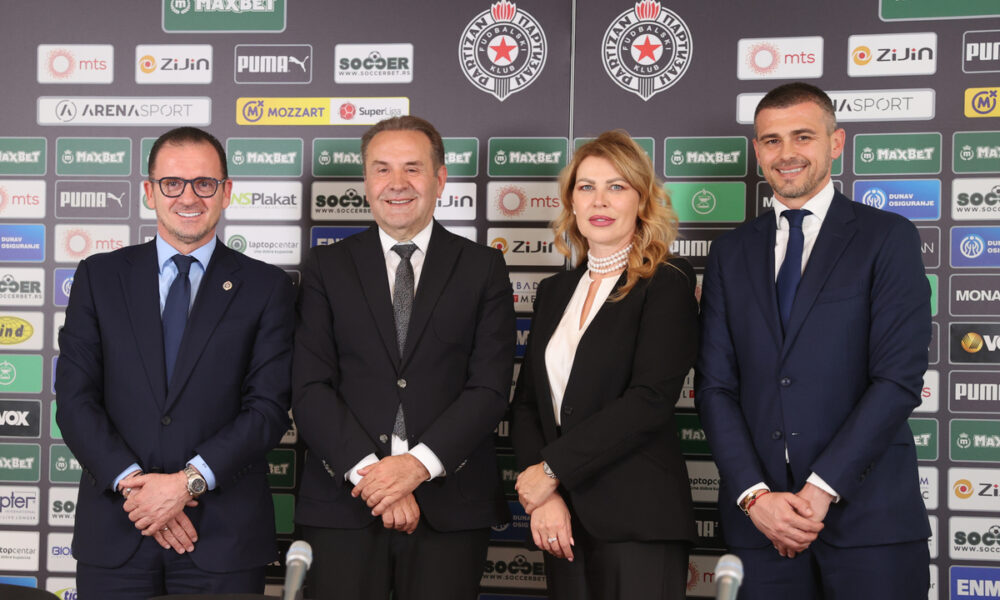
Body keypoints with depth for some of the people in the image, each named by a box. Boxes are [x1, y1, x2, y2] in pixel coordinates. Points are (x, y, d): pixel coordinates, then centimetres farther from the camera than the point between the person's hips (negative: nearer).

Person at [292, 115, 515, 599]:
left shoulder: (482, 267, 7)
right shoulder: (327, 267, 8)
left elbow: (490, 387, -1)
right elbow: (309, 389, 0)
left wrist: (419, 464, -13)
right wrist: (369, 471, -12)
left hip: (450, 505, 0)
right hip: (343, 504, 0)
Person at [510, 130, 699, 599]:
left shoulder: (667, 283, -5)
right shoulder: (554, 292, 13)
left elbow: (650, 399, -16)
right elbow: (525, 403, 9)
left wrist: (552, 469, -13)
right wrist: (542, 496, -7)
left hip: (638, 522, -5)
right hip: (565, 524, 5)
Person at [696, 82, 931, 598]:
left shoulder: (888, 237, 1)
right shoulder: (730, 254, 11)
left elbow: (900, 378, -8)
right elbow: (715, 386, 5)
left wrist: (821, 488, -13)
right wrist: (754, 494, -7)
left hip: (869, 516, -3)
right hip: (758, 519, 3)